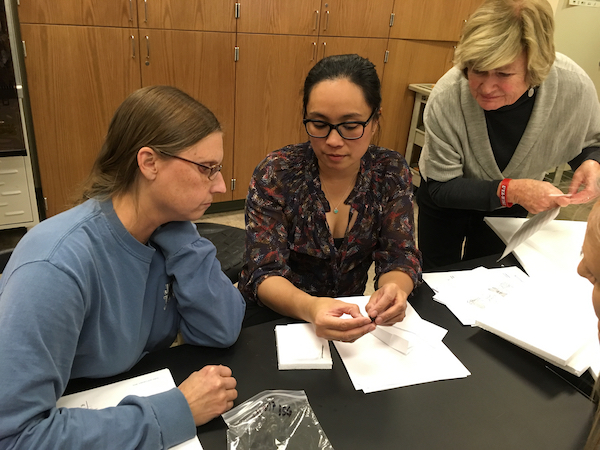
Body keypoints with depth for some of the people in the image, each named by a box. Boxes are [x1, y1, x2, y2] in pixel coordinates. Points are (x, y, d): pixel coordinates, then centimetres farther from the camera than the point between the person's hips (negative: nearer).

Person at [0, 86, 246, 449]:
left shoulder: (166, 232, -10)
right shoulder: (56, 266, -28)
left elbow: (222, 331, -12)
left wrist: (179, 233, -20)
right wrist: (175, 412, -29)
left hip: (137, 399, 4)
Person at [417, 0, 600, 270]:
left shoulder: (574, 86, -27)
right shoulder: (447, 96, -34)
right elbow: (440, 188, -26)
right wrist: (509, 191, -39)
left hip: (511, 206, 2)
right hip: (448, 201, -2)